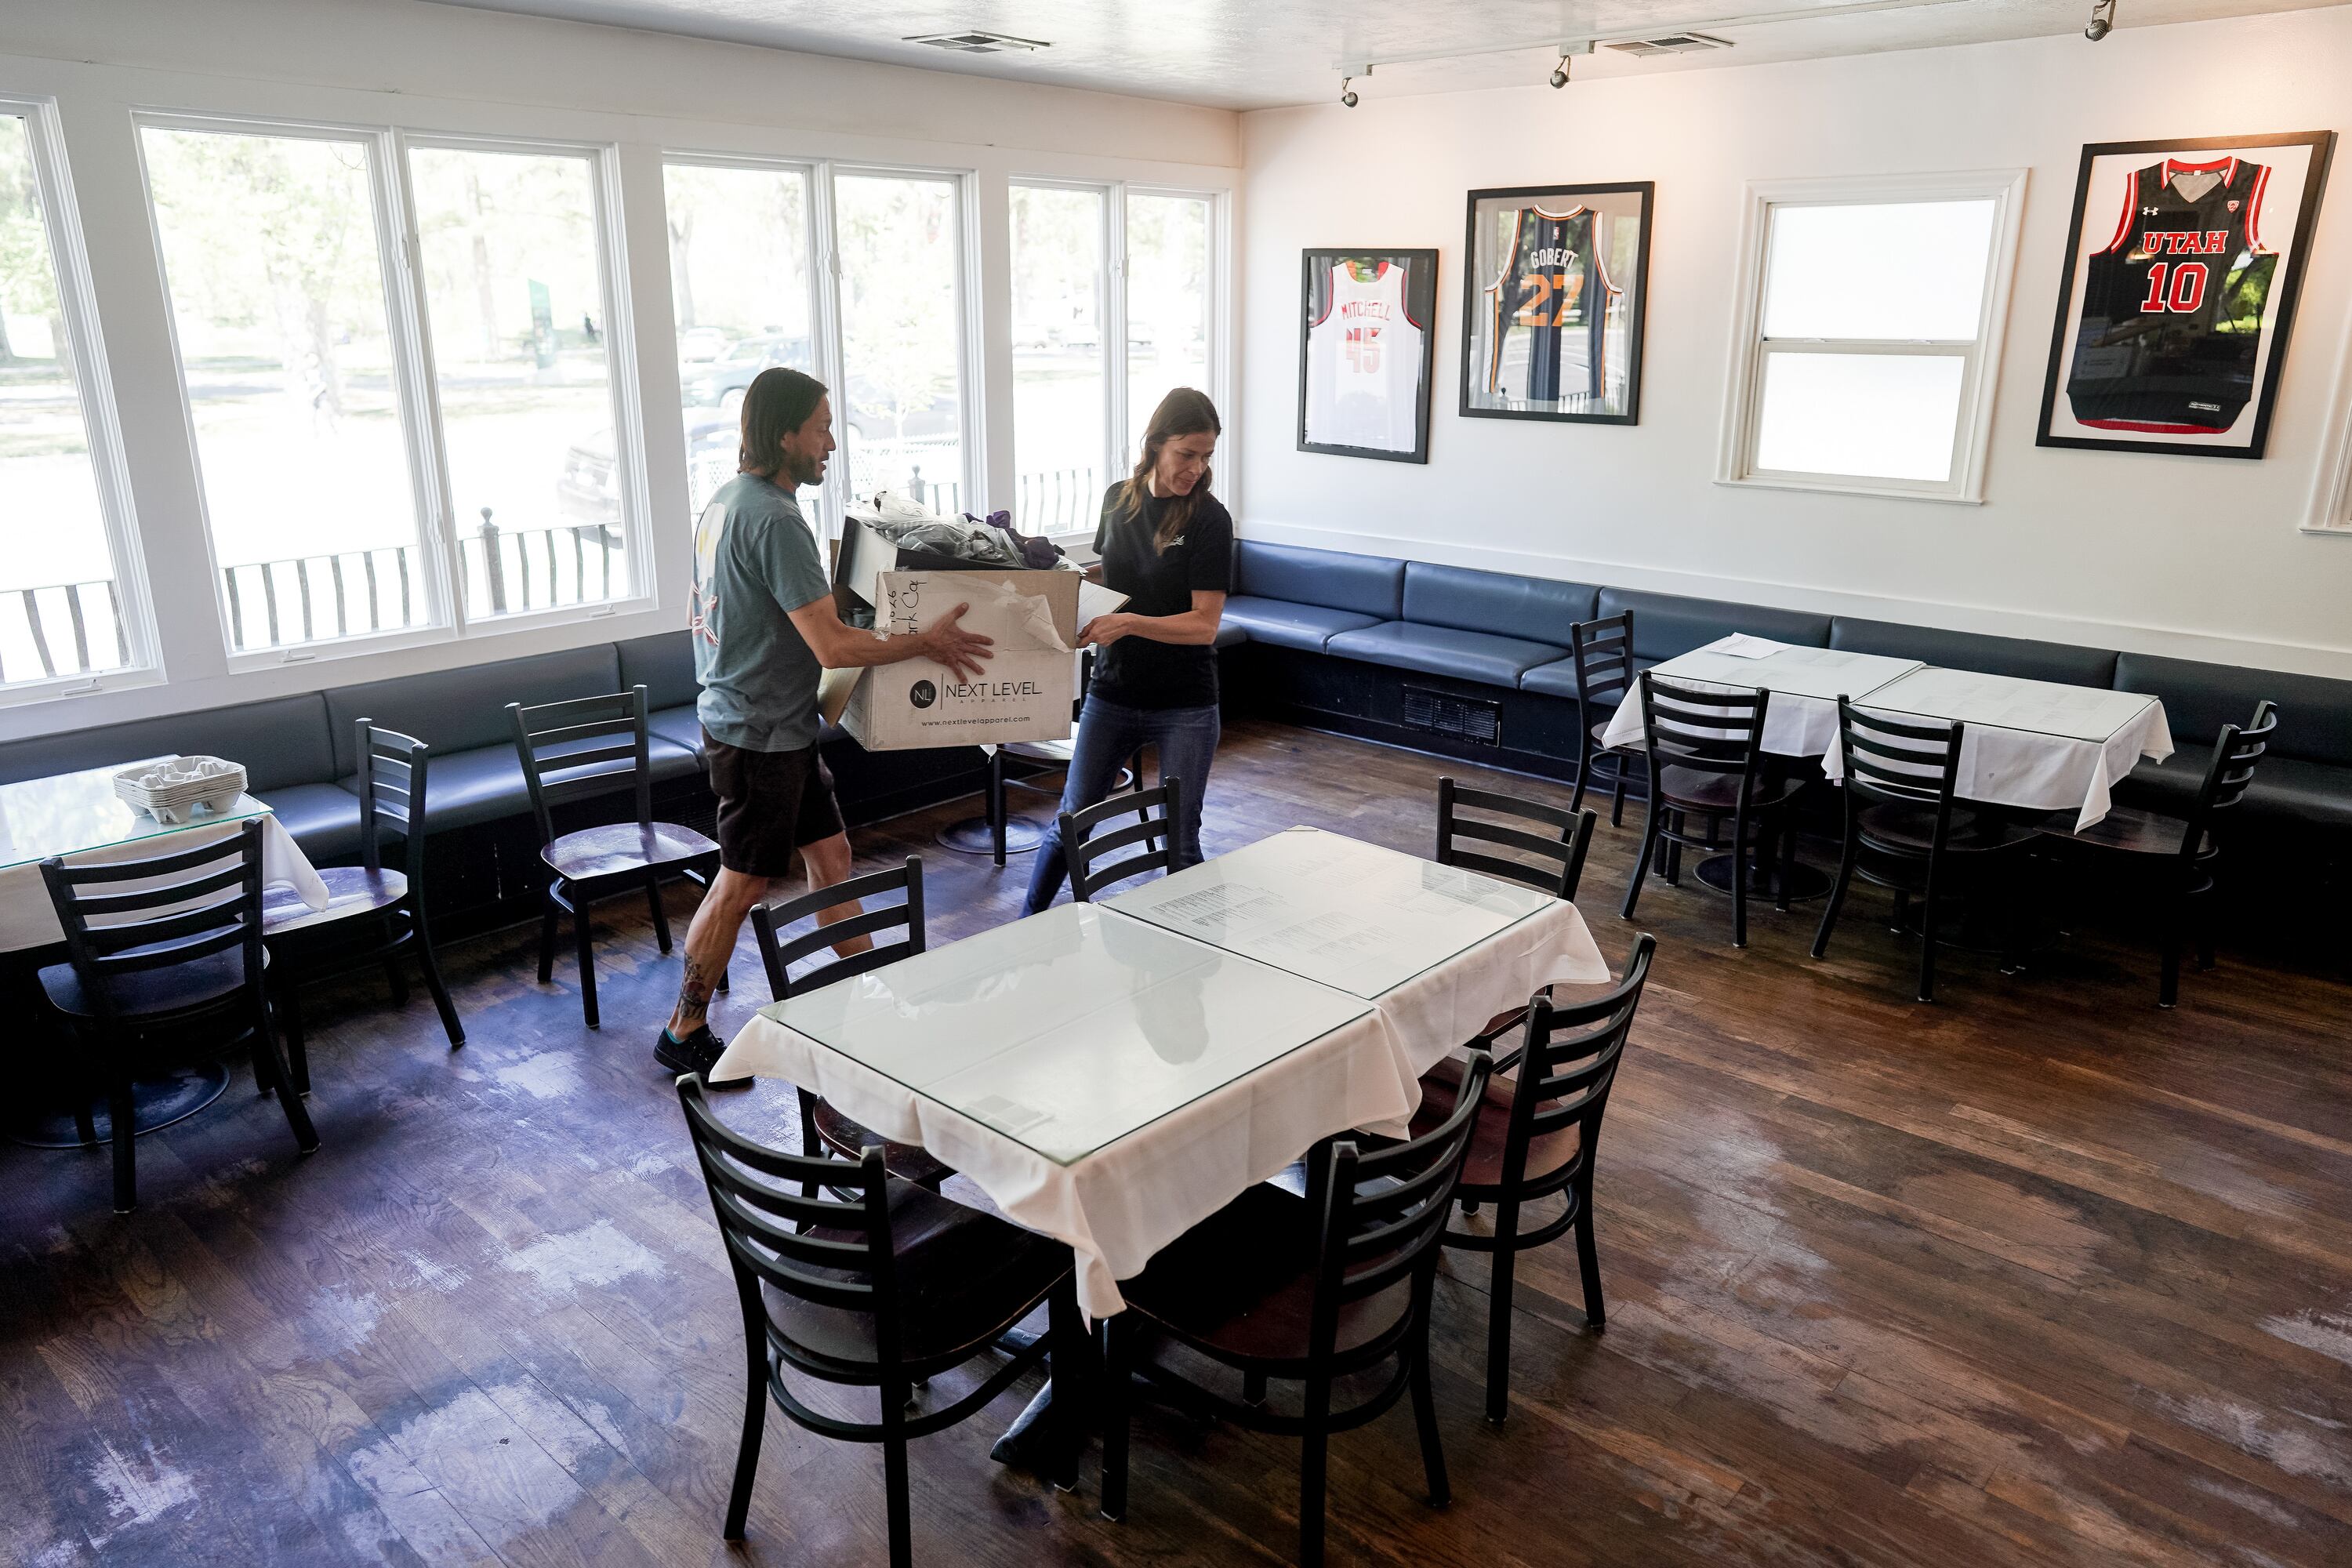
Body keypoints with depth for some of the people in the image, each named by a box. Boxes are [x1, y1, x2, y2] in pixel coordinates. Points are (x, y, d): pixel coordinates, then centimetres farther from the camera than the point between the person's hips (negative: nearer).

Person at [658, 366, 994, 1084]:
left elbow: (701, 613, 21)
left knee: (830, 851, 14)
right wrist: (926, 642, -17)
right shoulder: (775, 520, -24)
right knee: (743, 883, 2)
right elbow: (834, 647, -27)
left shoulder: (725, 502, 8)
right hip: (760, 732, -10)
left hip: (777, 726, 10)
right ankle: (683, 1034, 16)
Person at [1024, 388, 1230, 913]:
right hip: (1112, 692, 4)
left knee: (1180, 843, 3)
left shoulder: (1209, 519, -12)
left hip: (1185, 706, -4)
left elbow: (1204, 625, -17)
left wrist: (1129, 623, -28)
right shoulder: (1119, 498, 2)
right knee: (1070, 821, 13)